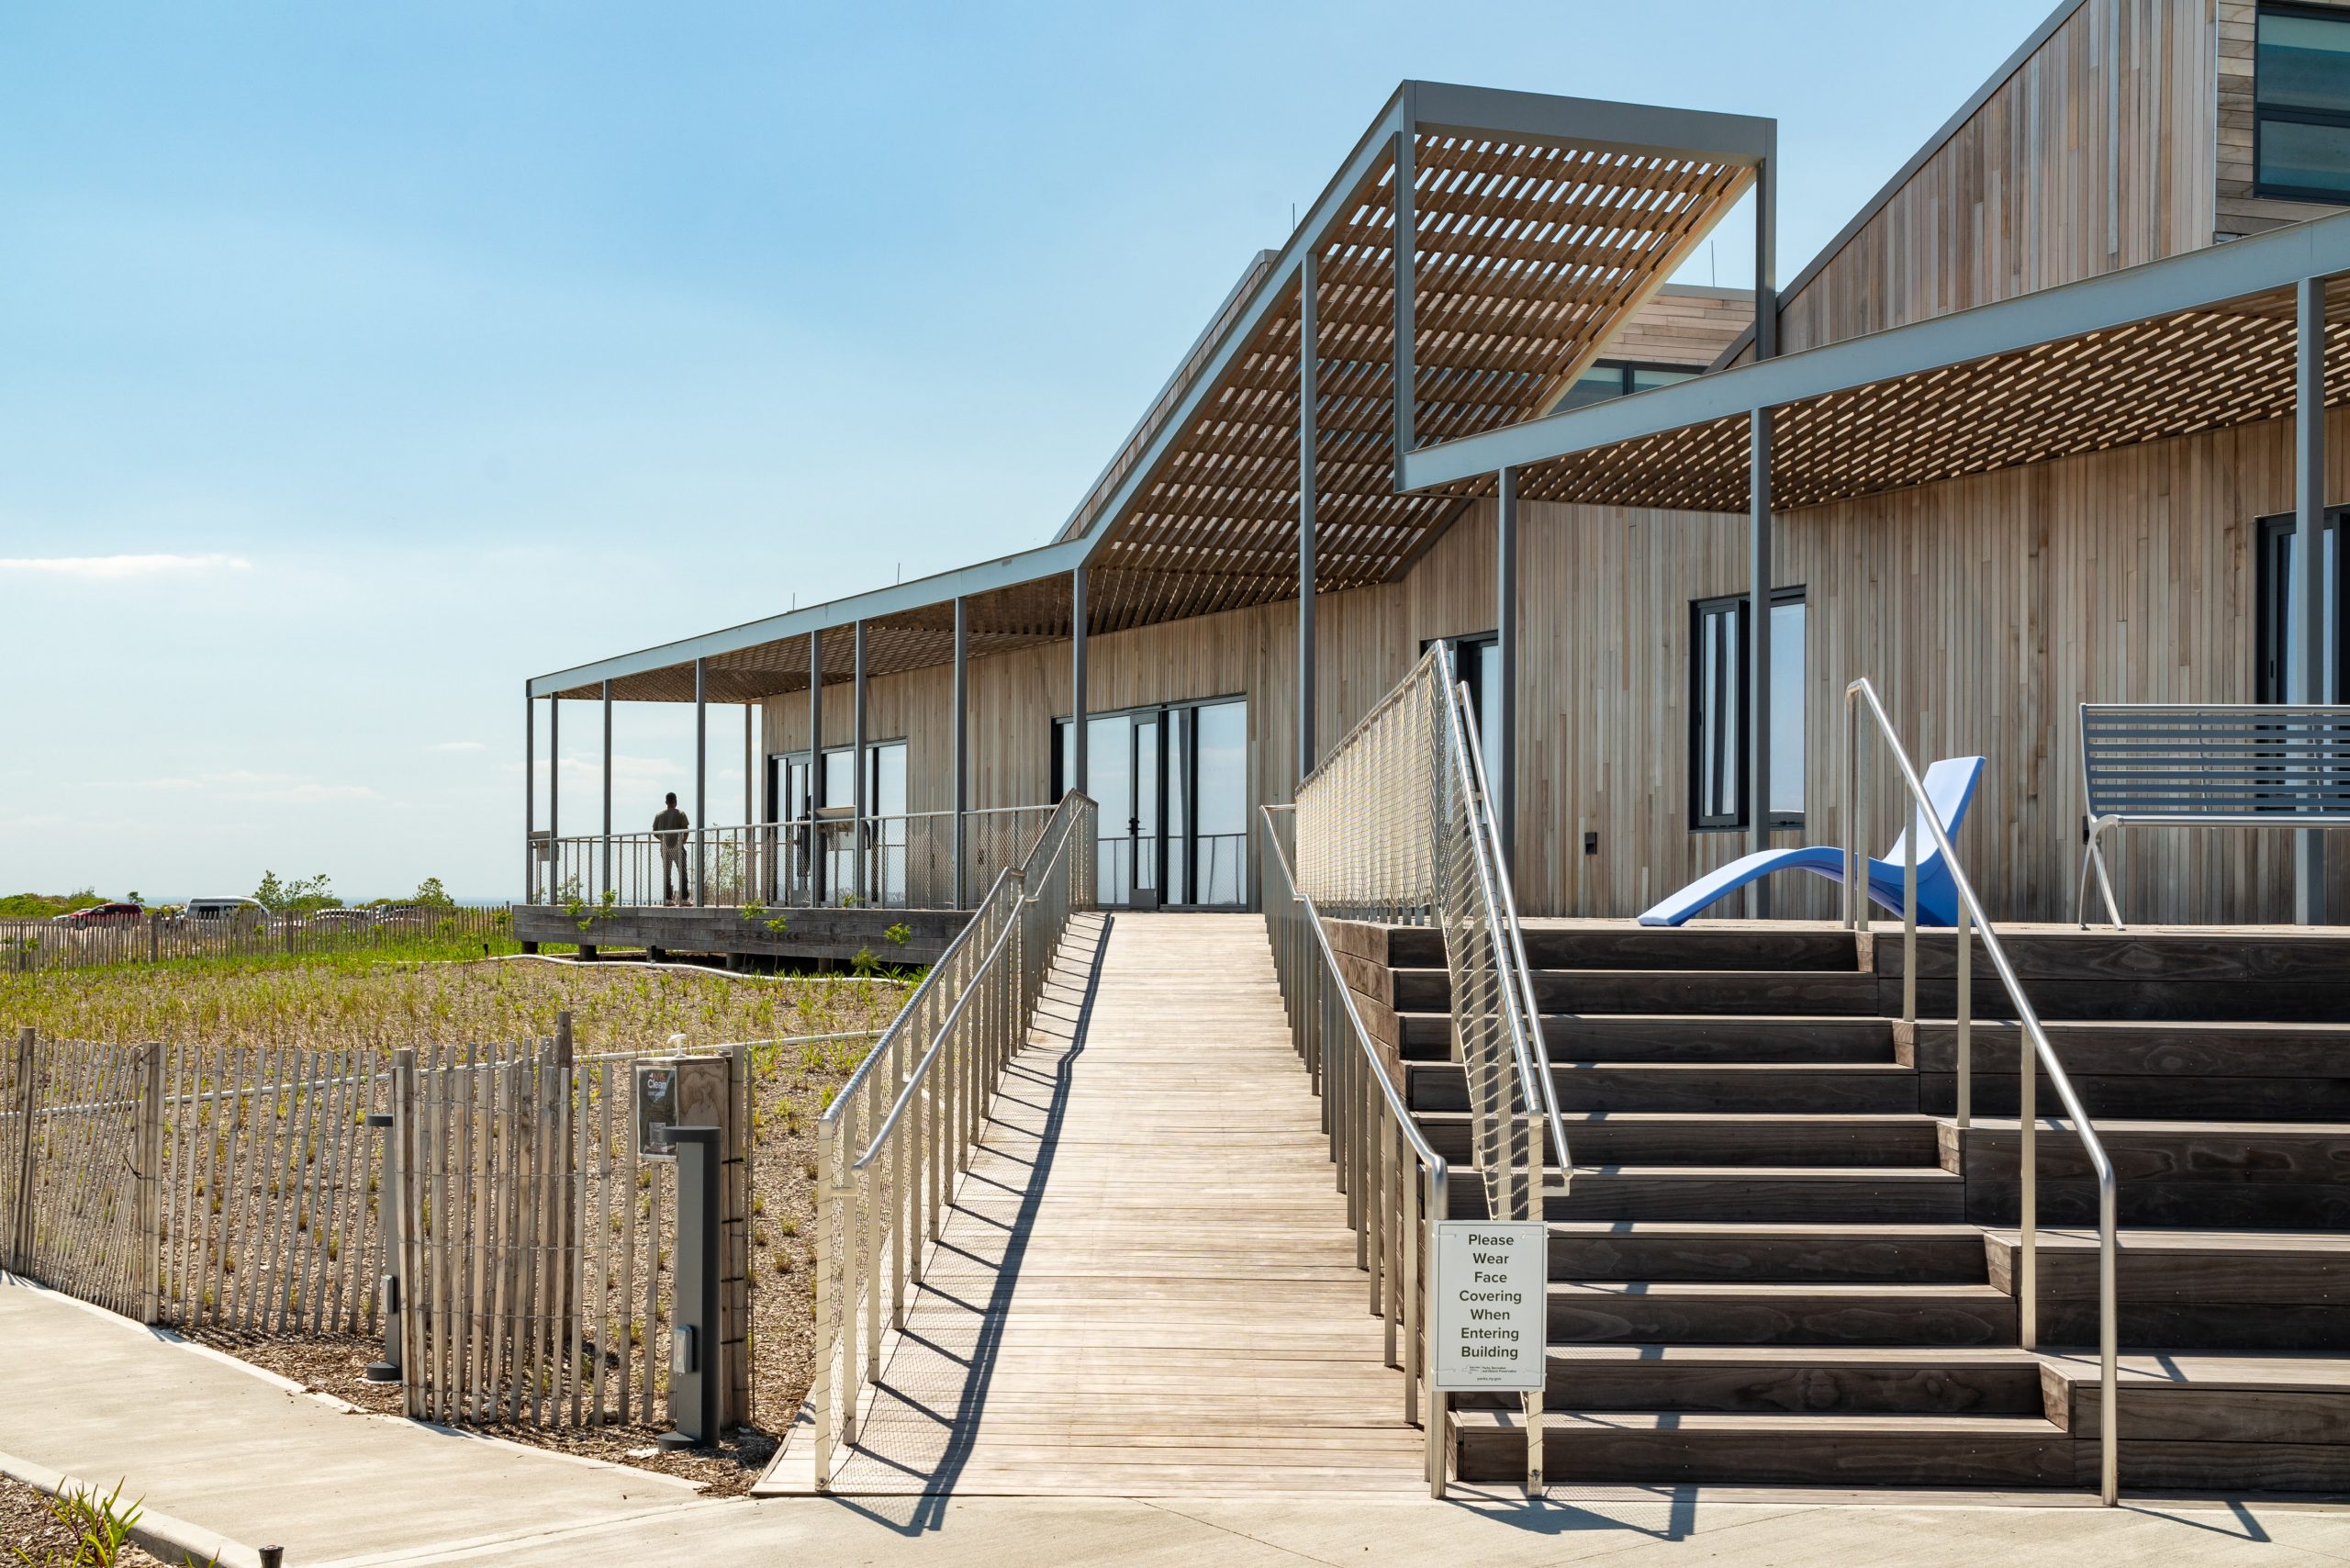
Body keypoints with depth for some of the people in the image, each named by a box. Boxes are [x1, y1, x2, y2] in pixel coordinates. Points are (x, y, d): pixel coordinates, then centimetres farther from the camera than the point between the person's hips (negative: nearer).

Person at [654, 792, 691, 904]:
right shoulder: (680, 814, -5)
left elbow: (654, 831, 7)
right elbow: (686, 830, -10)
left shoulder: (659, 815, 6)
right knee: (682, 873, 0)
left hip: (664, 848, 4)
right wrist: (684, 840, 6)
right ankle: (683, 898, -6)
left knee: (666, 874, 7)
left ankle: (667, 898, 3)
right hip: (677, 846, -4)